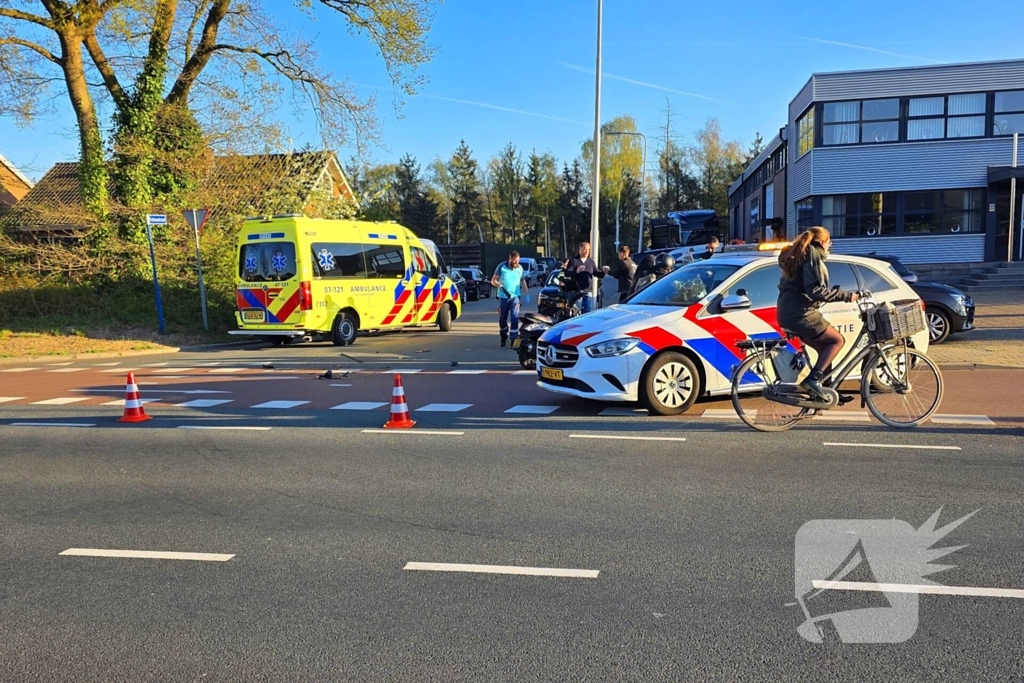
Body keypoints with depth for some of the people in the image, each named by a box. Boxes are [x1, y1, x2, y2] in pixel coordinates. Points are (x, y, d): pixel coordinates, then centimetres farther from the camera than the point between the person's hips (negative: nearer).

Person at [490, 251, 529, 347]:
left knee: (515, 318, -12)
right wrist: (500, 286, -24)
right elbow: (493, 280, -5)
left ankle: (514, 339, -11)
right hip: (503, 297, 0)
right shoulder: (501, 267, -6)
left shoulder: (520, 268, 3)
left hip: (515, 296, 1)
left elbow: (523, 281, 15)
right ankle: (504, 337, 30)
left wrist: (527, 294, 10)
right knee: (502, 319, 9)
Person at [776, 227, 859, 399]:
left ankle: (823, 390, 12)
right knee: (837, 340, 2)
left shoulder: (797, 254, 21)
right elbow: (815, 290, -19)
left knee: (825, 348, 14)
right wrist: (846, 295, -14)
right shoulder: (813, 254, -8)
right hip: (800, 313, -9)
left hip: (787, 312, 9)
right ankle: (813, 379, -10)